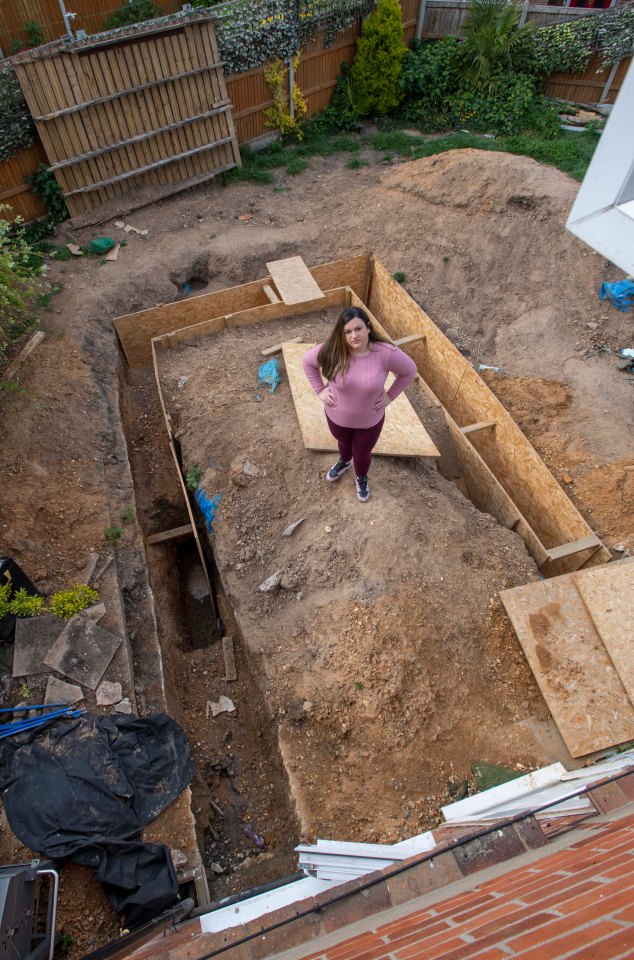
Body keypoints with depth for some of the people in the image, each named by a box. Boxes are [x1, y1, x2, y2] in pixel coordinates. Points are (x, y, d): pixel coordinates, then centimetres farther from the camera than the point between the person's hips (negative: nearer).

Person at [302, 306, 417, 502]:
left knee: (362, 454, 23)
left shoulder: (386, 353, -28)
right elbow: (307, 361, -6)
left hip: (370, 420, -1)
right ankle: (344, 462, 69)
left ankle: (361, 478, 58)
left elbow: (409, 371, -10)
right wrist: (320, 390, -8)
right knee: (343, 443, 32)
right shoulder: (332, 350, -25)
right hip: (337, 416, 1)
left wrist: (390, 396, -9)